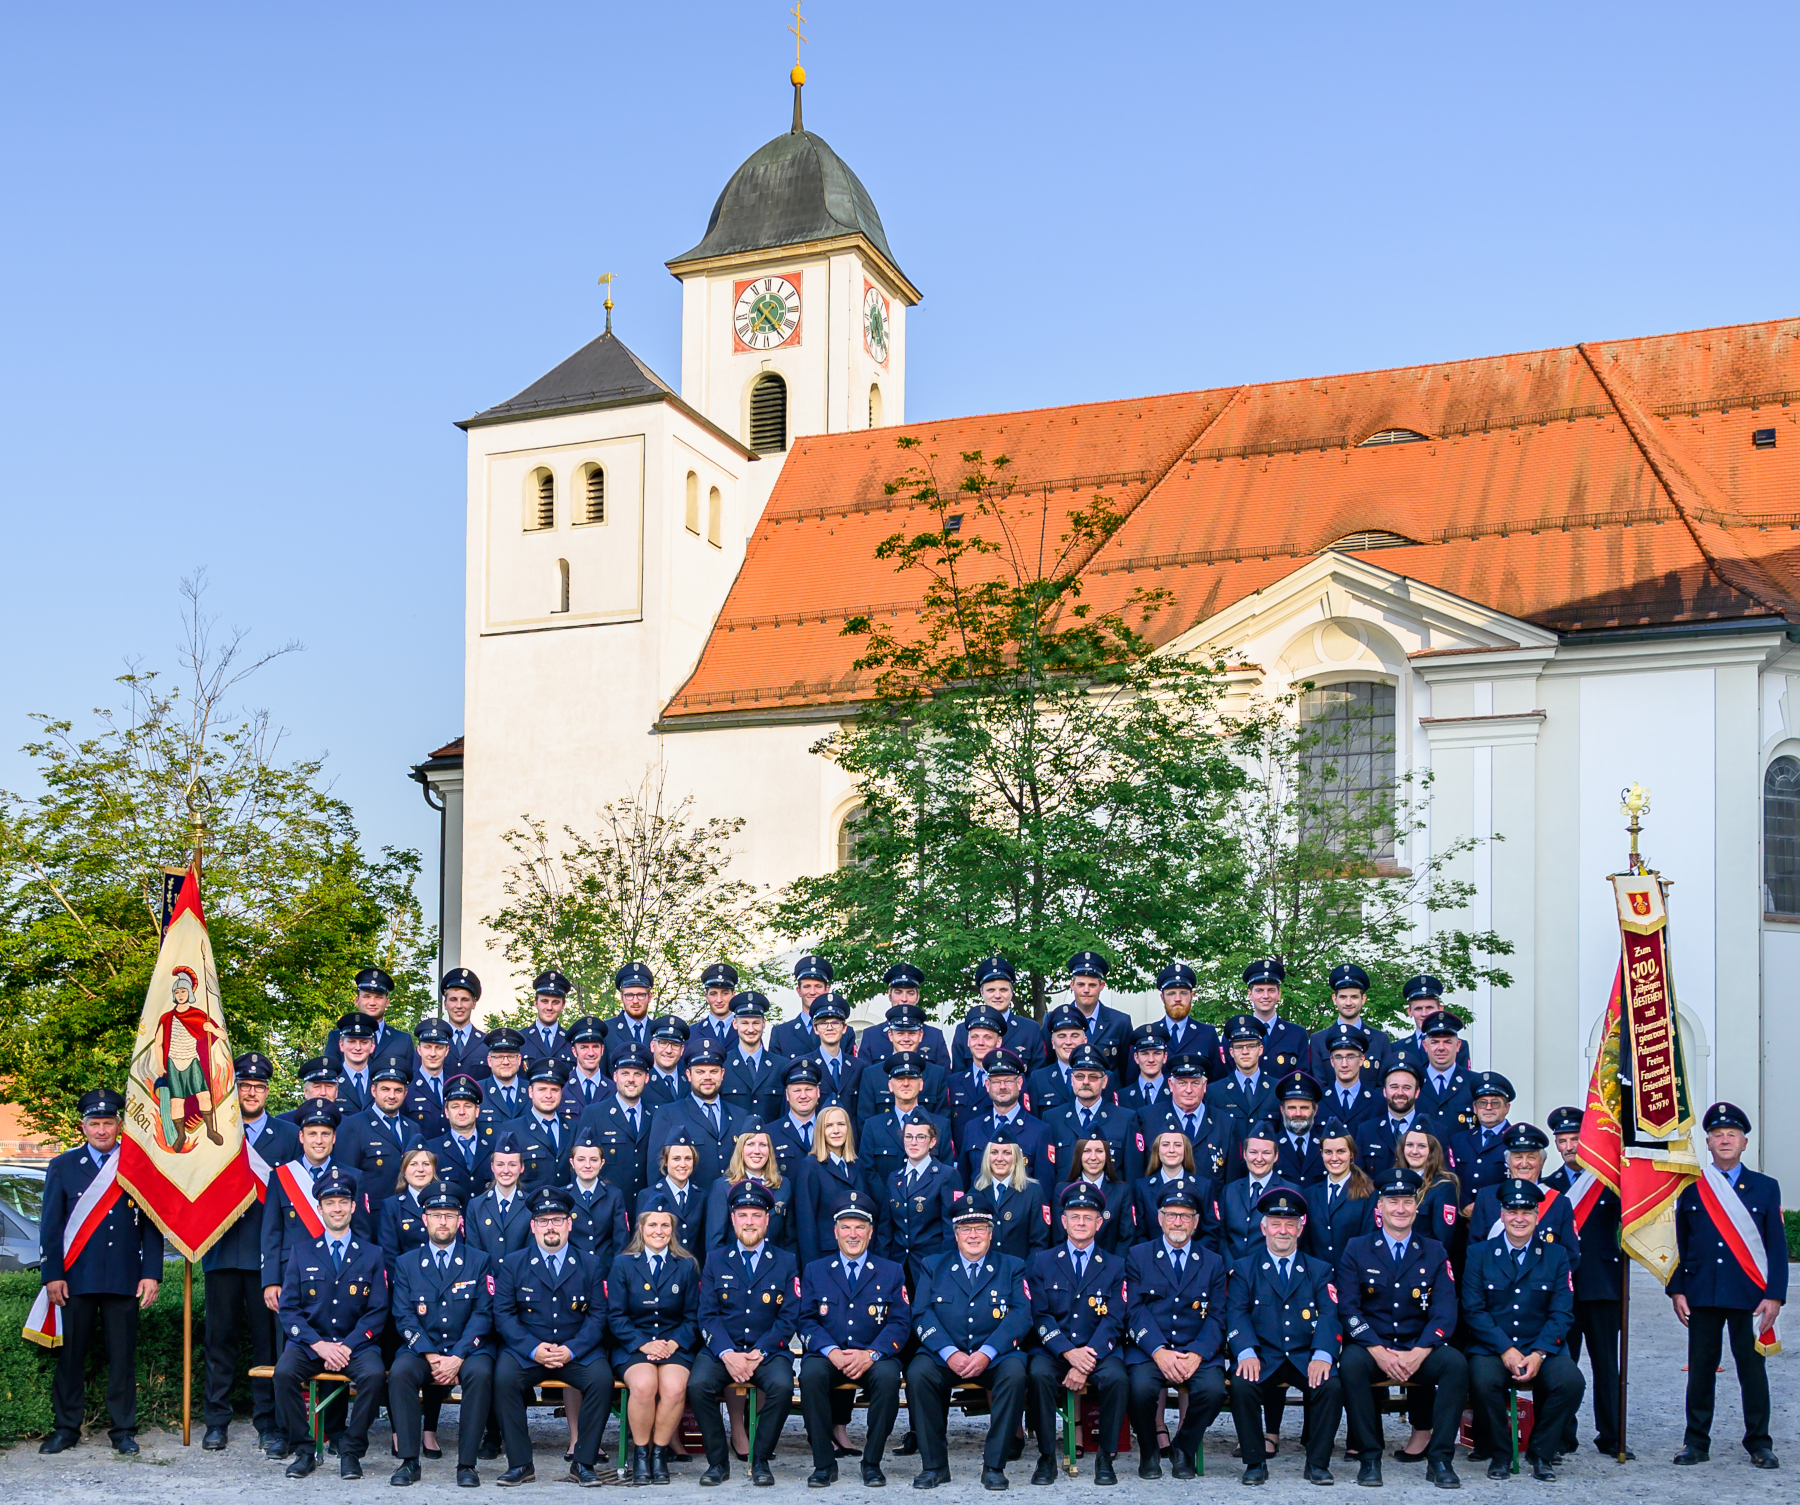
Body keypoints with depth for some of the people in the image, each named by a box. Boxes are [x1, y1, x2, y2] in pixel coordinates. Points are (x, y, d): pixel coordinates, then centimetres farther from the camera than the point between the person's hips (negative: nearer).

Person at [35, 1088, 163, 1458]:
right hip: (75, 1278, 1)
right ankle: (66, 1428, 17)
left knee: (122, 1355, 3)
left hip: (125, 1279, -1)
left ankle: (123, 1430, 11)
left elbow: (152, 1223, 5)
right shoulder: (63, 1167, 9)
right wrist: (51, 1275, -3)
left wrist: (151, 1273, -3)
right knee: (71, 1354, 5)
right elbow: (50, 1225, 6)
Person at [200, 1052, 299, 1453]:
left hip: (268, 1252, -1)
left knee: (268, 1337, 0)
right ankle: (217, 1421, 14)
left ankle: (268, 1422, 8)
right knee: (220, 1336, 4)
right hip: (222, 1250, 1)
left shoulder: (288, 1135, 8)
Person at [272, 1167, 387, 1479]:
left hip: (356, 1344, -1)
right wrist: (319, 1345, -13)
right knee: (284, 1372, -30)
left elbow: (378, 1312, 2)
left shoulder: (371, 1255, 9)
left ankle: (351, 1451, -14)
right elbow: (288, 1309, 3)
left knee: (374, 1374, -32)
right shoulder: (303, 1254, 11)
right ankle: (305, 1450, -13)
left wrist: (347, 1346, -14)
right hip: (310, 1343, 1)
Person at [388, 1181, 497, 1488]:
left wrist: (457, 1357, -17)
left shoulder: (479, 1261, 7)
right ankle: (409, 1460, -23)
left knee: (480, 1372, -33)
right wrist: (430, 1356, -16)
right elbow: (404, 1316, 0)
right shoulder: (406, 1263, 10)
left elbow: (483, 1315, -2)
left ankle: (467, 1463, -26)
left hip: (468, 1348, -1)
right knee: (400, 1371, -31)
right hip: (421, 1347, 1)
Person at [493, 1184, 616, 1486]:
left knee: (602, 1378, -29)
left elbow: (598, 1315, 2)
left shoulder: (590, 1266, 9)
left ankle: (583, 1464, -17)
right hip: (525, 1350, 0)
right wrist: (534, 1349, -16)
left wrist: (571, 1349, -15)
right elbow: (503, 1314, 0)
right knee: (503, 1378, -30)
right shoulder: (512, 1264, 8)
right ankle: (520, 1464, -18)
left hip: (576, 1353, 0)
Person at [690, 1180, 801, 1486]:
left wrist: (758, 1353, -14)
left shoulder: (786, 1263, 8)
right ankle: (718, 1461, -11)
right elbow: (708, 1314, 2)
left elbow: (788, 1318, 0)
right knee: (698, 1384, -29)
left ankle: (761, 1460, -12)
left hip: (768, 1352, -1)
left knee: (782, 1386, -32)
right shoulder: (715, 1260, 11)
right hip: (721, 1349, 1)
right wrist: (727, 1354, -15)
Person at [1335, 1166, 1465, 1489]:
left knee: (1456, 1363, -29)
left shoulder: (1435, 1252, 8)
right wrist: (1379, 1352, -19)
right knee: (1351, 1363, -34)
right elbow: (1348, 1307, -4)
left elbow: (1445, 1312, -1)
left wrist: (1418, 1353, -18)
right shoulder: (1356, 1249, 4)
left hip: (1420, 1349, 1)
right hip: (1370, 1346, -1)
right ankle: (1369, 1456, -21)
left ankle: (1439, 1458, -19)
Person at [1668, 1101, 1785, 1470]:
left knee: (1752, 1369, 3)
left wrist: (1774, 1296, -5)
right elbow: (1679, 1245, 8)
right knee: (1701, 1368, 5)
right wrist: (1676, 1291, 0)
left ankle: (1759, 1443, 16)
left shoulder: (1765, 1188, 5)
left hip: (1749, 1297, -1)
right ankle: (1697, 1442, 13)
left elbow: (1776, 1247, 3)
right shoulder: (1690, 1188, 7)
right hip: (1702, 1297, 1)